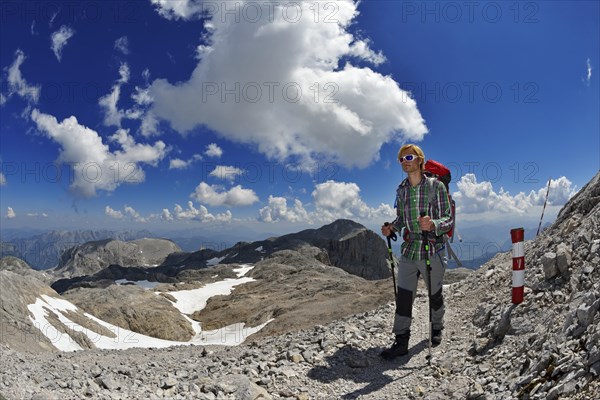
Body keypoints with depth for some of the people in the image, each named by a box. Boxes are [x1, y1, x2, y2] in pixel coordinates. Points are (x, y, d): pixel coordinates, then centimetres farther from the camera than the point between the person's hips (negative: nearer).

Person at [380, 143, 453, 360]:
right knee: (403, 295, -2)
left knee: (434, 295, 13)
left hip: (432, 250, -3)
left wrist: (433, 225, -32)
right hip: (408, 250, 4)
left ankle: (436, 329, 39)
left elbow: (448, 218, -11)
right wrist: (391, 227, -4)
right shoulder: (401, 189, 7)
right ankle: (401, 341, 7)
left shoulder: (436, 186, -8)